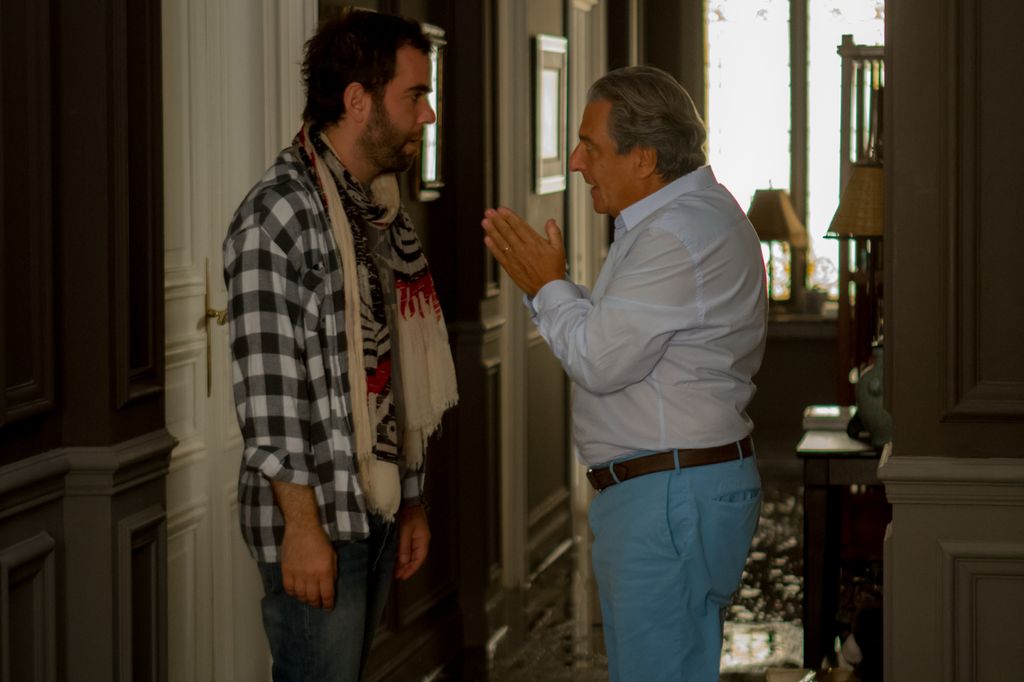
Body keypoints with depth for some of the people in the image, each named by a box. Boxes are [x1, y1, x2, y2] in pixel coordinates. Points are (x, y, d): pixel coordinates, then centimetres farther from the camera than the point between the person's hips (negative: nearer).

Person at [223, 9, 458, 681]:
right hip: (314, 512, -8)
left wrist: (412, 500, 18)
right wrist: (303, 524, -19)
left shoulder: (382, 211, 14)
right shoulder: (280, 214, -14)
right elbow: (268, 385, -18)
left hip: (379, 508, 8)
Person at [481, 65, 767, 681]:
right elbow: (618, 337, 18)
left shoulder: (680, 235, -19)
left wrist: (549, 286, -4)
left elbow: (599, 361, -20)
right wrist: (542, 280, 10)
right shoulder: (685, 216, 16)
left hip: (673, 500, -11)